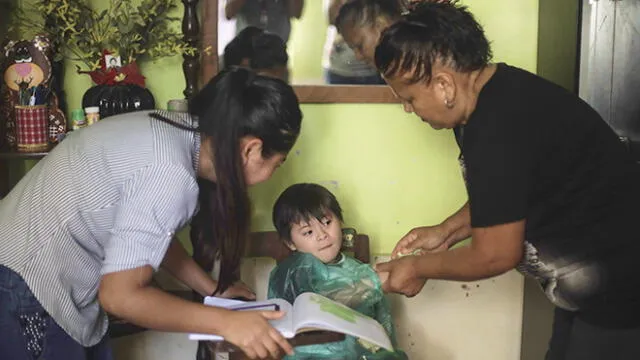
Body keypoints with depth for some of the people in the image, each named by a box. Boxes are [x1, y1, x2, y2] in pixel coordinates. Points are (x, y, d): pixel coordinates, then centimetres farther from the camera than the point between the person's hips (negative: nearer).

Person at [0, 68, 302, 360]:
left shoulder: (173, 130, -2)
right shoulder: (169, 174, -28)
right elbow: (120, 296, -24)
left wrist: (212, 289, 14)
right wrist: (225, 323, -21)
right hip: (26, 296, -9)